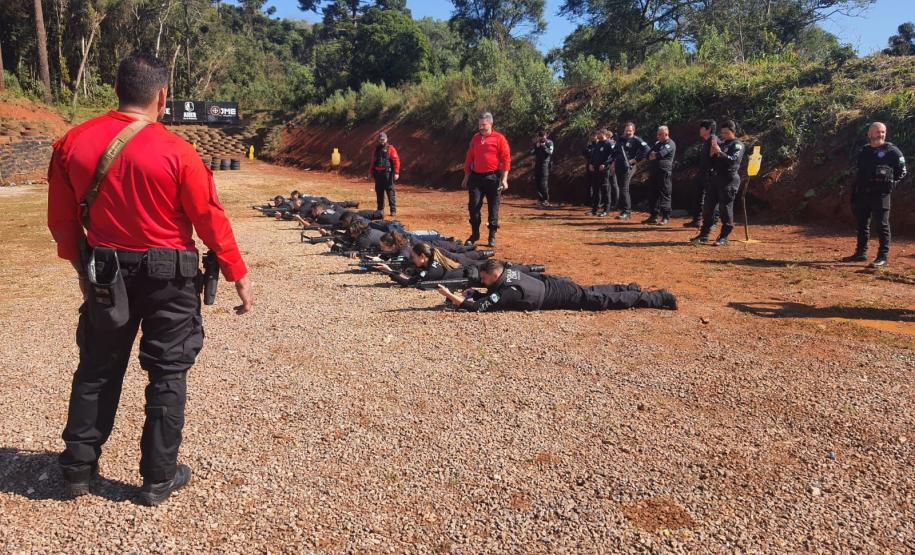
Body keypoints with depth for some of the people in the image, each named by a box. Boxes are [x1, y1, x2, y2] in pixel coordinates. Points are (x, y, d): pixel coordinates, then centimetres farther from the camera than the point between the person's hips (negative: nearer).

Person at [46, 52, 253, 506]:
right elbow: (210, 219, -11)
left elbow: (60, 218, 5)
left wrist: (82, 264, 21)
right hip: (167, 275, -3)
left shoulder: (72, 143, -2)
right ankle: (159, 478, 18)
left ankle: (79, 467, 30)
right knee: (167, 374, 9)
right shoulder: (175, 151, -15)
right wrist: (239, 276, -1)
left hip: (105, 273, 4)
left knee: (97, 370, 19)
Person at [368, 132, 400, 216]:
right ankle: (380, 209, 19)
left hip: (387, 173, -6)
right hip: (378, 173, 6)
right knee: (379, 192, 9)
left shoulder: (390, 149, -2)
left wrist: (396, 173, -15)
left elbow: (396, 161, -8)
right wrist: (370, 172, 19)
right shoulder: (376, 149, 16)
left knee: (390, 191, -6)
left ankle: (393, 210, -4)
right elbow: (373, 162, 22)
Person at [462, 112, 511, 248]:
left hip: (493, 177, -3)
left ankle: (492, 236, 13)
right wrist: (466, 177, 14)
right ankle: (474, 234, 12)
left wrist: (504, 179, -12)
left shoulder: (499, 138, -3)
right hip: (476, 177, 4)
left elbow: (506, 159, -6)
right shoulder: (475, 138, 11)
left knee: (493, 207, 3)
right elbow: (469, 158, 16)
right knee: (473, 205, -1)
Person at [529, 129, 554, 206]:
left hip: (545, 164, -5)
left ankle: (546, 200, -11)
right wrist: (536, 147, -9)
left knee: (544, 183, -12)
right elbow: (531, 152, 4)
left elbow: (550, 152, -11)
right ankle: (540, 199, 13)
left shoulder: (549, 143, 1)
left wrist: (544, 146, -18)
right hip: (537, 164, 5)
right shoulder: (536, 143, 13)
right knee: (538, 182, 5)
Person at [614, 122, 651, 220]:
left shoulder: (636, 140, -3)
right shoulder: (620, 140, 19)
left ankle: (626, 212, -5)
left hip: (627, 167, -7)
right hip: (618, 167, 8)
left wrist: (636, 160, -14)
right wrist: (613, 162, 17)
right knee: (615, 187, 8)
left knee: (624, 189, -10)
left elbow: (647, 149, -13)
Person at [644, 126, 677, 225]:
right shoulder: (657, 143, 21)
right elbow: (649, 154, 13)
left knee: (664, 195, -6)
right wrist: (654, 155, -7)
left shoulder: (670, 144, -5)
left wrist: (653, 155, 1)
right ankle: (653, 216, 18)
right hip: (654, 172, 8)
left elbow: (660, 154, -17)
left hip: (664, 173, -8)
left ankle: (666, 218, -3)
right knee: (653, 195, 10)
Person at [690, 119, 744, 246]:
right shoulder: (721, 143, 19)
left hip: (729, 180, -7)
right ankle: (704, 235, 14)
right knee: (708, 206, 6)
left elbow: (733, 160, -17)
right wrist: (712, 154, 1)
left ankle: (724, 237, 2)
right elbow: (712, 161, 21)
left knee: (725, 208, -5)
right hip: (716, 177, 8)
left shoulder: (737, 145, -2)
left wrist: (719, 152, -23)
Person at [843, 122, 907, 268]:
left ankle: (883, 257, -2)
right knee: (862, 224, 13)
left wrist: (891, 185, -9)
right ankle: (861, 253, 24)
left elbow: (902, 171, 2)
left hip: (881, 194, -6)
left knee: (882, 225, -4)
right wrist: (853, 197, 13)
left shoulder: (892, 150, -2)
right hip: (863, 194, 6)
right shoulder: (863, 151, 13)